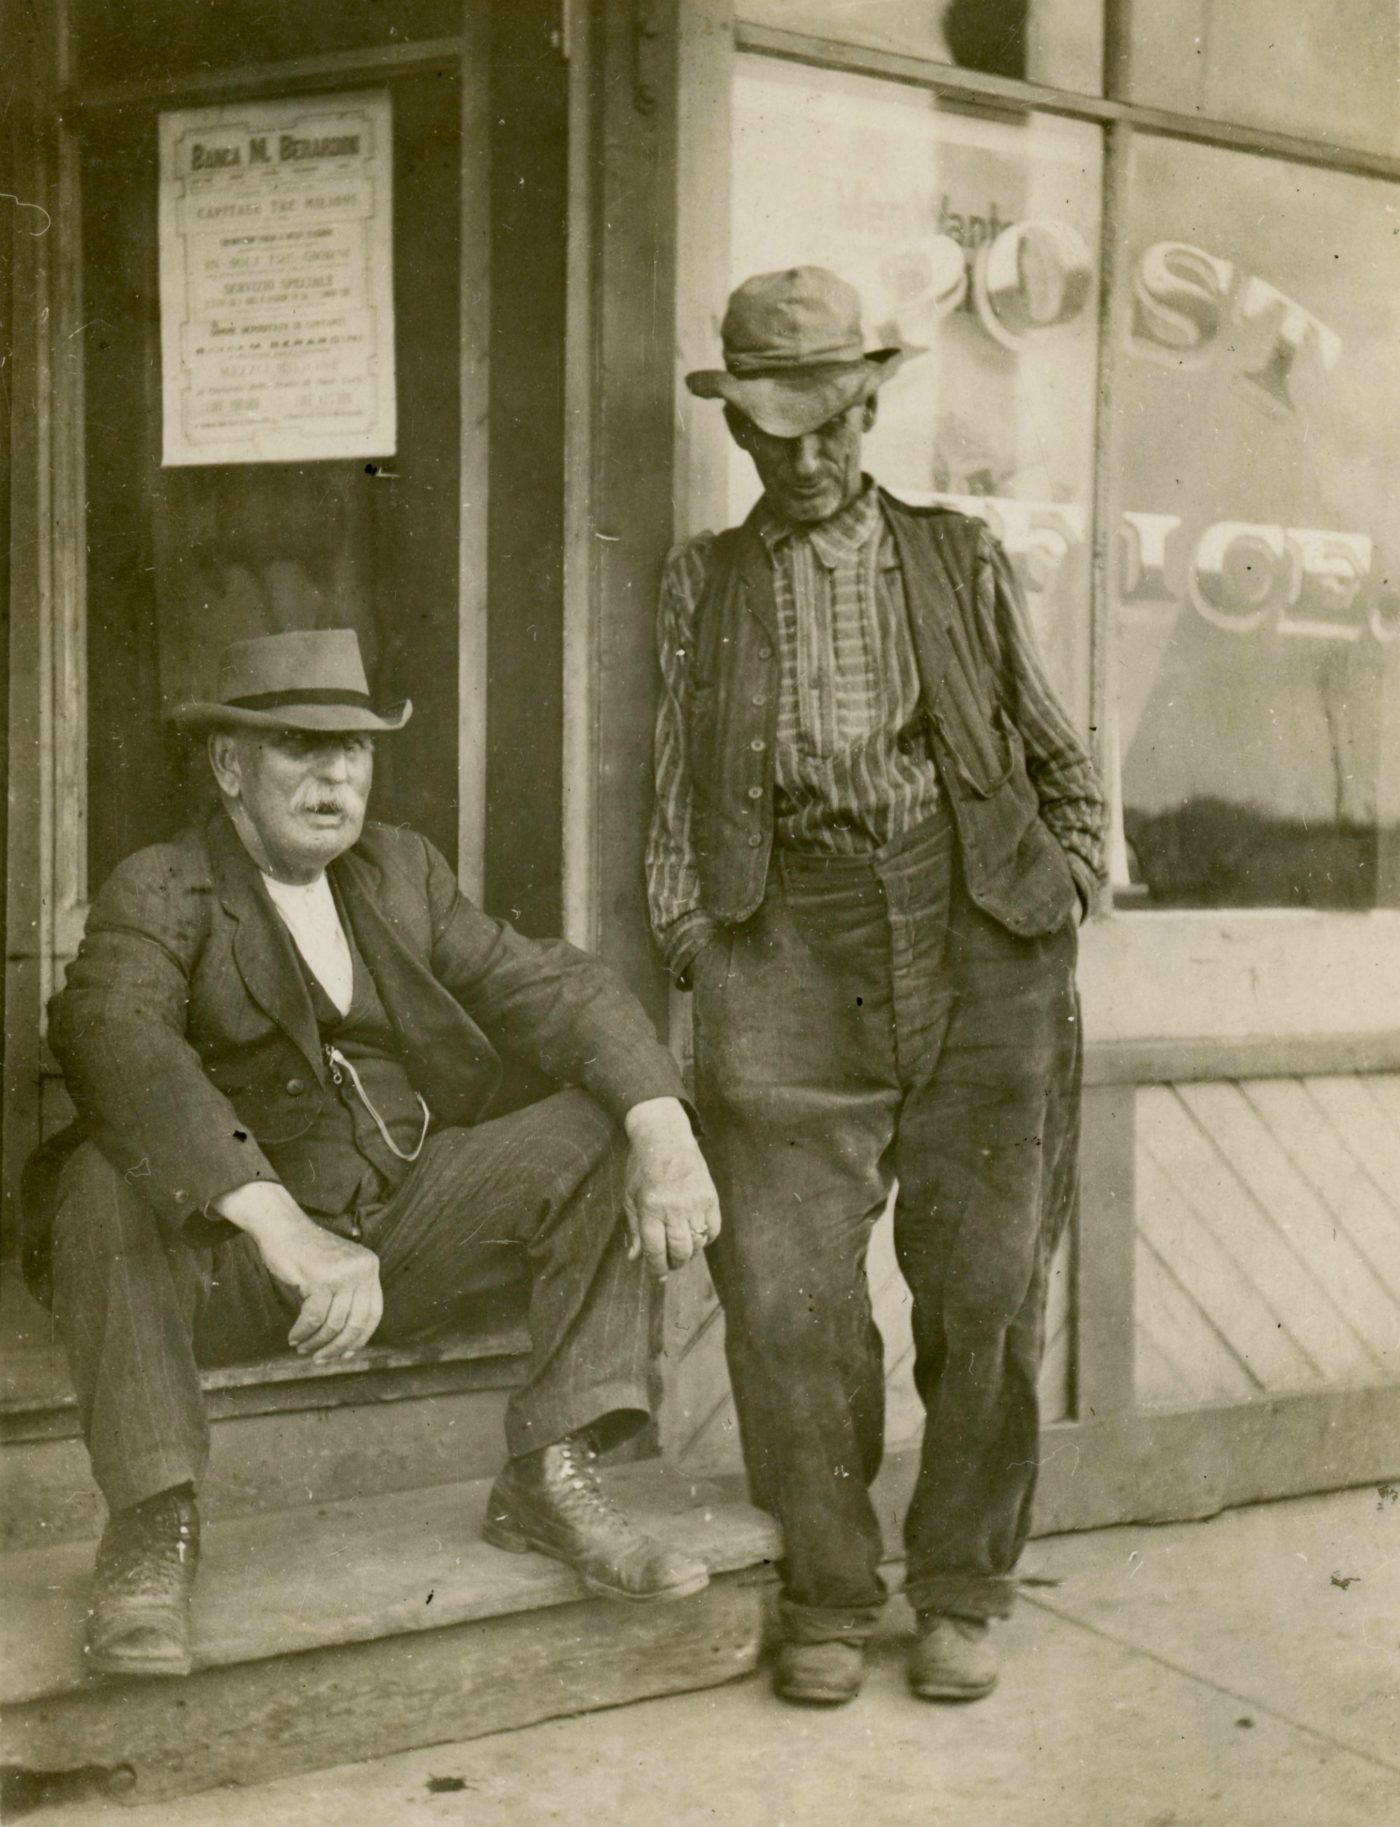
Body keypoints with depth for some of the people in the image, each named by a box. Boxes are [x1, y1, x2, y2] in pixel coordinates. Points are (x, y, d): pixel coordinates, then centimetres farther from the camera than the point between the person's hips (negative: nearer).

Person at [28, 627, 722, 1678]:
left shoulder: (403, 872, 10)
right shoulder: (158, 895, -8)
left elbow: (546, 987, 0)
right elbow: (113, 1040, -29)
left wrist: (664, 1128, -21)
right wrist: (283, 1230, -43)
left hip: (403, 1230, 5)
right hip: (225, 1254, -4)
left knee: (607, 1129, -11)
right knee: (106, 1184, -33)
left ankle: (551, 1480, -12)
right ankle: (154, 1526, -22)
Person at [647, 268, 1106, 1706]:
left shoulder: (961, 561, 17)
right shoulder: (704, 582, 18)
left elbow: (1066, 770, 19)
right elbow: (677, 800, 15)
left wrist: (1060, 897, 6)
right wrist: (696, 939, 2)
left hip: (976, 937, 0)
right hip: (788, 940, 0)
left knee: (986, 1287, 1)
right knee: (785, 1289, -7)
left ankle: (961, 1593, 16)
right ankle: (828, 1597, 10)